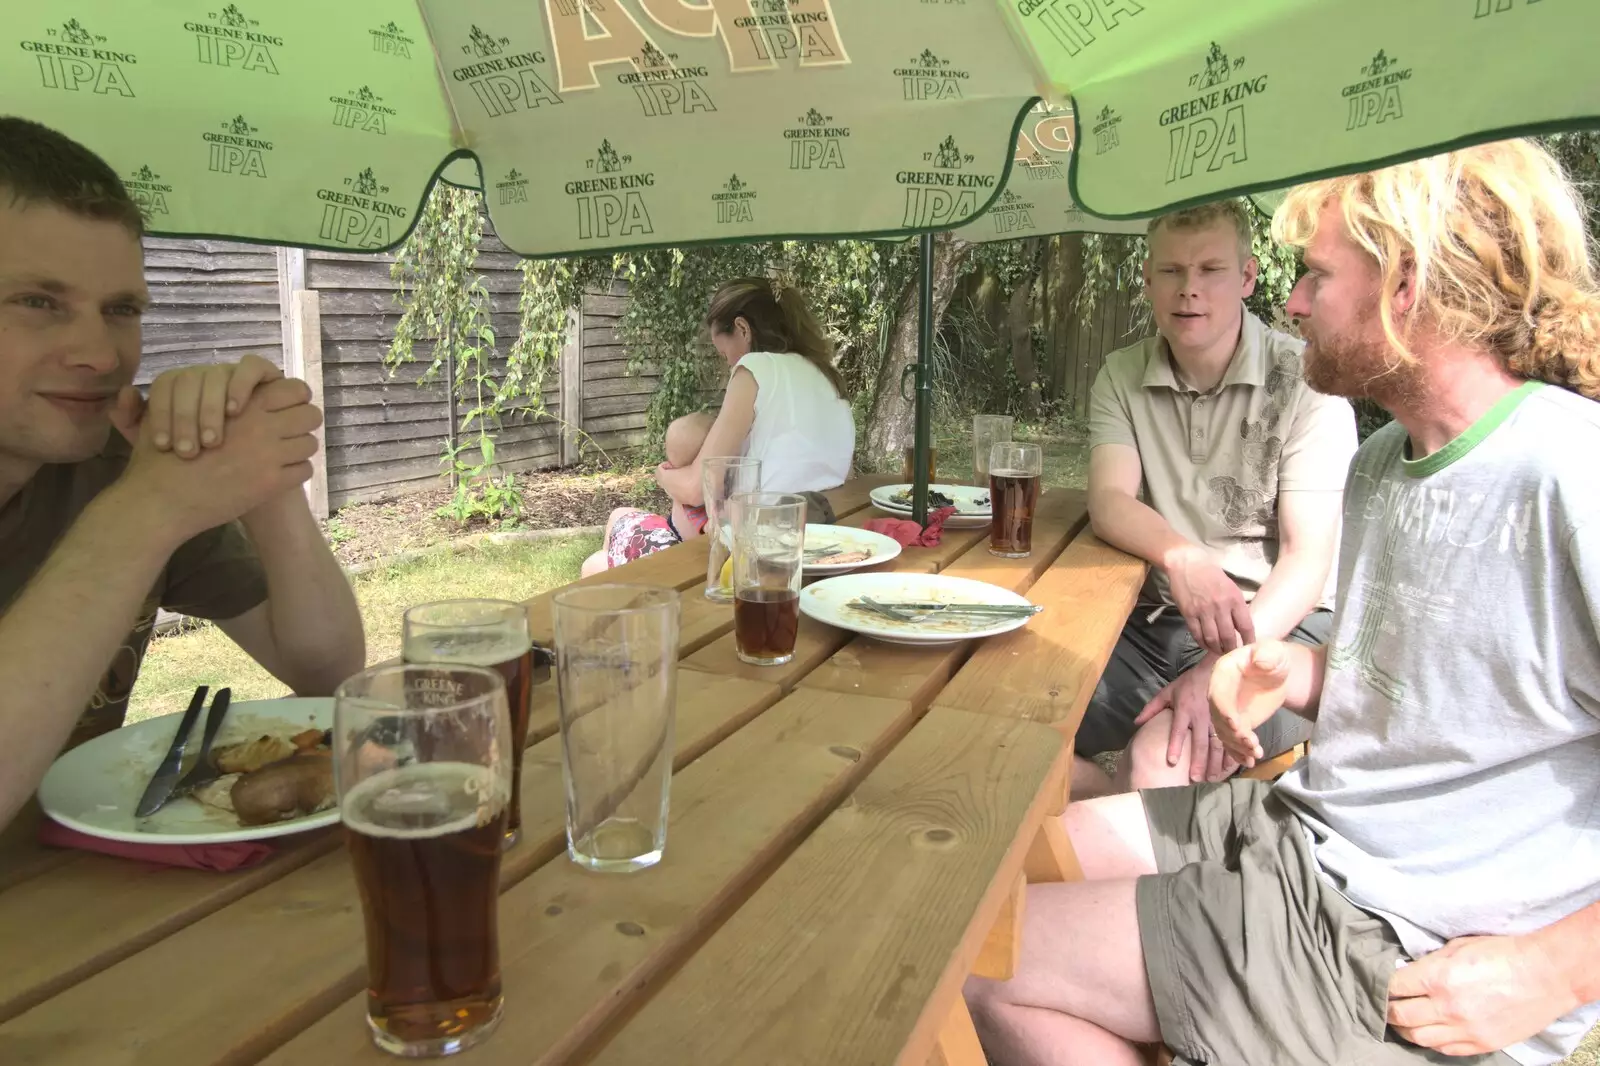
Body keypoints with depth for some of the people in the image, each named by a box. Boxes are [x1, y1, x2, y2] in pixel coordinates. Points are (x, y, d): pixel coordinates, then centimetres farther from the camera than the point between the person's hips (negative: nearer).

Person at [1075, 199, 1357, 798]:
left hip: (1280, 625, -4)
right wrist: (1179, 555, -32)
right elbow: (1108, 502, -9)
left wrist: (1225, 667, -27)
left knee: (1160, 759, -33)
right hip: (1154, 619, 4)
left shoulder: (1303, 379, -7)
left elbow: (1309, 560, -12)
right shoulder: (1122, 378, 7)